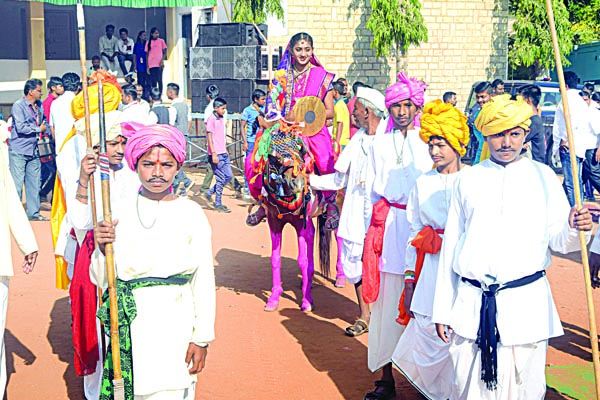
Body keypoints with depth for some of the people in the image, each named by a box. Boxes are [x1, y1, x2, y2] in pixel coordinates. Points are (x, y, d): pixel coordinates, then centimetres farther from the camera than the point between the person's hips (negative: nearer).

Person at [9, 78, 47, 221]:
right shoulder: (18, 106, -10)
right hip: (18, 151, -7)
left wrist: (45, 125, 7)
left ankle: (33, 213, 15)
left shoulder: (39, 106, 12)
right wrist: (39, 129, -9)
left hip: (33, 150, 7)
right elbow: (21, 127, -20)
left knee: (34, 182, 8)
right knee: (17, 182, -5)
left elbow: (44, 121, 29)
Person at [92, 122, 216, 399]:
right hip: (131, 329, 2)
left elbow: (204, 279, -1)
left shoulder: (191, 213, -3)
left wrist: (202, 337, -3)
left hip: (176, 325, -1)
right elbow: (101, 280, 5)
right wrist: (102, 249, -14)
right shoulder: (119, 212, 1)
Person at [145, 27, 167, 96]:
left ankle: (160, 94, -1)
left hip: (159, 64, -1)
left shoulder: (161, 41, 6)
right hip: (151, 65, 1)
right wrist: (147, 66, 4)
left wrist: (162, 60, -11)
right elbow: (147, 55, 10)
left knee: (159, 80, -5)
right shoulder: (148, 42, 9)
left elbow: (164, 52, 5)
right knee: (153, 81, 1)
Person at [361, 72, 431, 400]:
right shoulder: (379, 144, 13)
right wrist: (370, 231, 12)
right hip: (387, 227, 2)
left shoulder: (428, 143, 6)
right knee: (388, 303, 0)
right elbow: (371, 192, 15)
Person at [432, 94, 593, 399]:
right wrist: (443, 310, 9)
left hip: (526, 303, -1)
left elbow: (558, 242, 3)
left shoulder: (543, 177, 6)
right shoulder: (467, 180, 9)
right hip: (471, 303, 1)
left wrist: (575, 229, -21)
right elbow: (450, 245, 10)